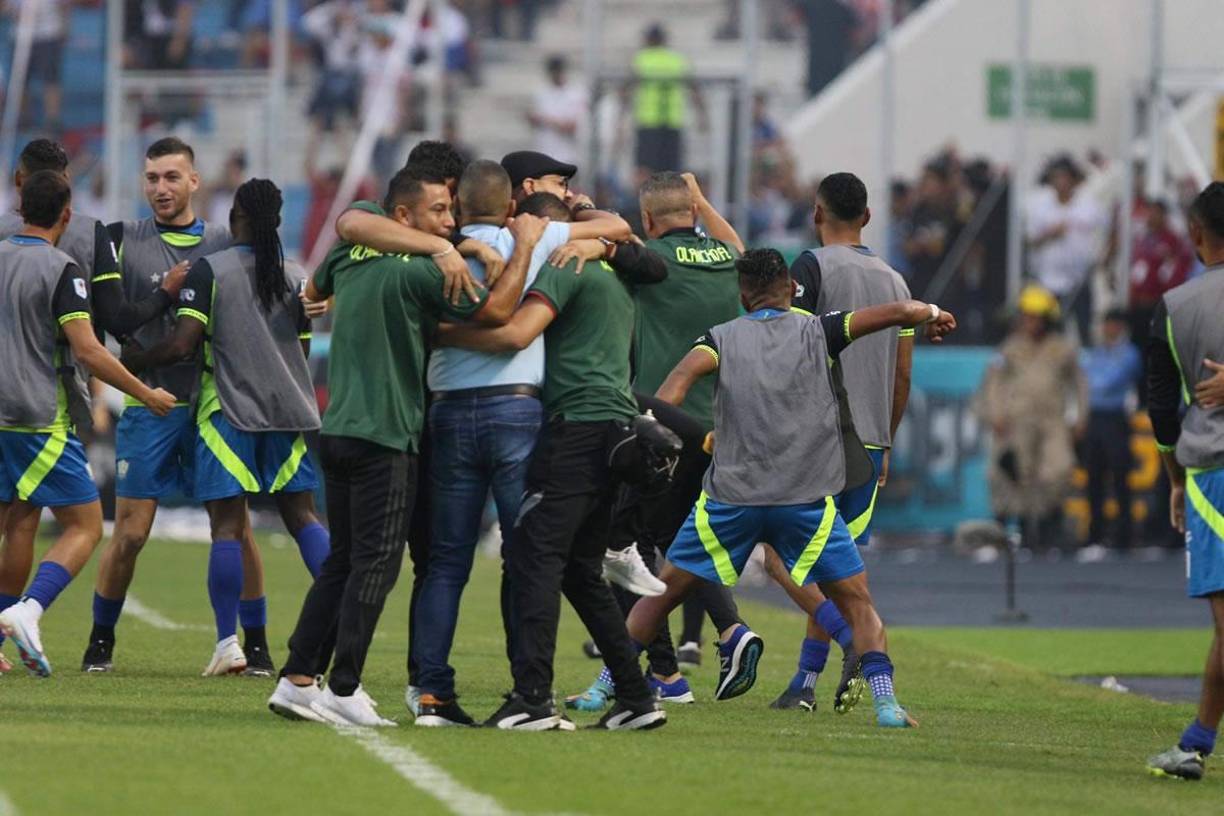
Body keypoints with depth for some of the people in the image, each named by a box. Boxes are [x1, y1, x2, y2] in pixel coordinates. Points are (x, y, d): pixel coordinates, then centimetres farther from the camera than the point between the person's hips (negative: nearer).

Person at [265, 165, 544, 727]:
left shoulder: (348, 258, 11)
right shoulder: (417, 273, -13)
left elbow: (313, 291, 33)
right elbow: (497, 310, -15)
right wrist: (525, 246, -6)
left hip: (336, 430, 8)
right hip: (385, 437, -8)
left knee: (341, 560, 13)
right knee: (375, 565, -4)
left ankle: (296, 678, 10)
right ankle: (343, 691, -6)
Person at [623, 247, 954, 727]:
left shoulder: (723, 338, 8)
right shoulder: (818, 332, 6)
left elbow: (687, 370, -13)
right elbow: (900, 312, 2)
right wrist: (932, 313, 25)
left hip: (731, 497, 1)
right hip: (808, 500, -1)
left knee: (664, 593, 14)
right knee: (857, 601, 8)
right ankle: (885, 702, -6)